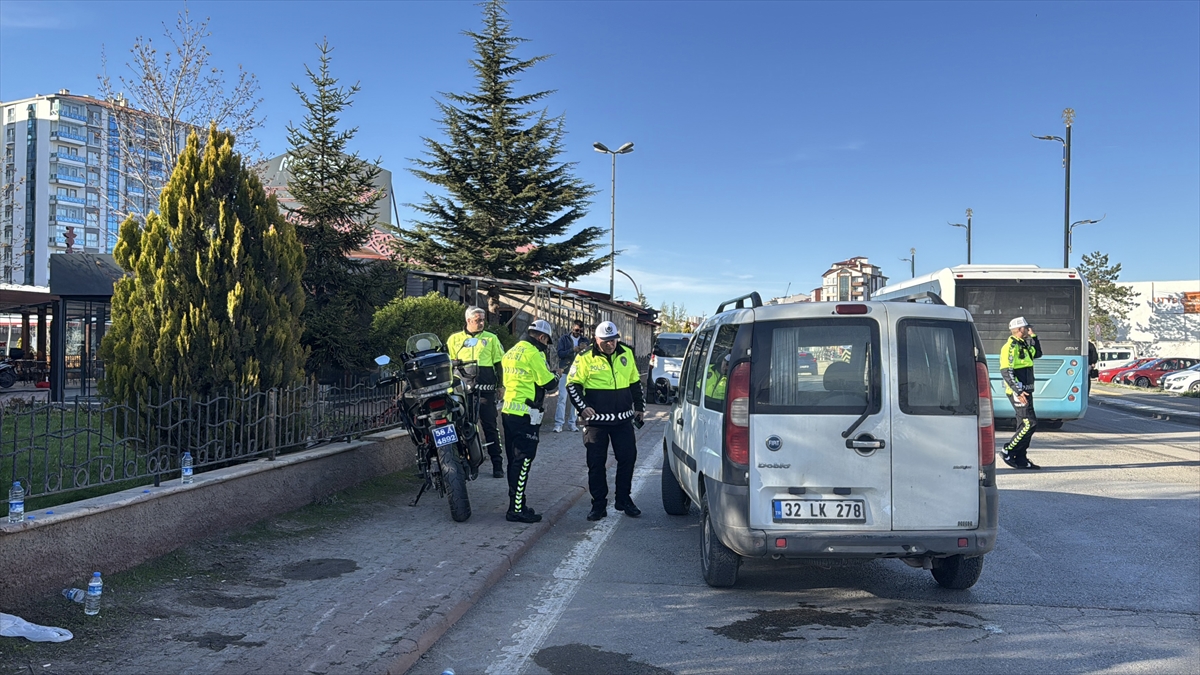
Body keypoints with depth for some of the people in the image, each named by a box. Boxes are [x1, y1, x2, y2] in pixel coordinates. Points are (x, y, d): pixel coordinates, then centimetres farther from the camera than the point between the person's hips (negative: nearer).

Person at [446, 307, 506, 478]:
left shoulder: (491, 338, 10)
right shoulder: (455, 339, 11)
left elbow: (499, 363, 11)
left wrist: (501, 385, 4)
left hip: (485, 389, -1)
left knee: (490, 426, 0)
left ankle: (497, 464, 4)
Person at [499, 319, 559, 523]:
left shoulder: (511, 352, 16)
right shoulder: (533, 353, -12)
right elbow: (547, 382, -11)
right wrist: (556, 377, 10)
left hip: (508, 411, 9)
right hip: (525, 415, -9)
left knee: (515, 460, 15)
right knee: (523, 461, -6)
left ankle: (516, 504, 22)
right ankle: (516, 509, -5)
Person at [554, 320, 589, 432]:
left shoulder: (585, 341, 11)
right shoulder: (564, 339, 6)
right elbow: (560, 353, -4)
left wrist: (585, 349, -19)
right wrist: (573, 350, -17)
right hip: (565, 372, -2)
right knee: (562, 398, -8)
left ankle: (572, 423, 11)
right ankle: (558, 423, -7)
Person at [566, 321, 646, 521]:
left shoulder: (626, 354, 6)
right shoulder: (586, 358, -7)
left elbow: (635, 382, 17)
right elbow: (572, 384, -5)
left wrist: (639, 406, 15)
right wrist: (582, 407, -15)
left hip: (623, 419, 3)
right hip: (596, 420, -3)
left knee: (628, 458, 7)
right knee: (596, 463, 2)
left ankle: (624, 500, 22)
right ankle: (598, 504, 13)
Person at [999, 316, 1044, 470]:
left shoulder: (1023, 345, 16)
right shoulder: (1010, 347, -14)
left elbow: (1038, 353, 33)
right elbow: (1005, 371, -21)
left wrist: (1033, 336, 20)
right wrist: (1018, 391, -26)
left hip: (1024, 391, 10)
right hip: (1017, 392, -10)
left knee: (1024, 425, 10)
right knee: (1030, 423, -13)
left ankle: (1021, 459, 13)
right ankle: (1008, 452, -7)